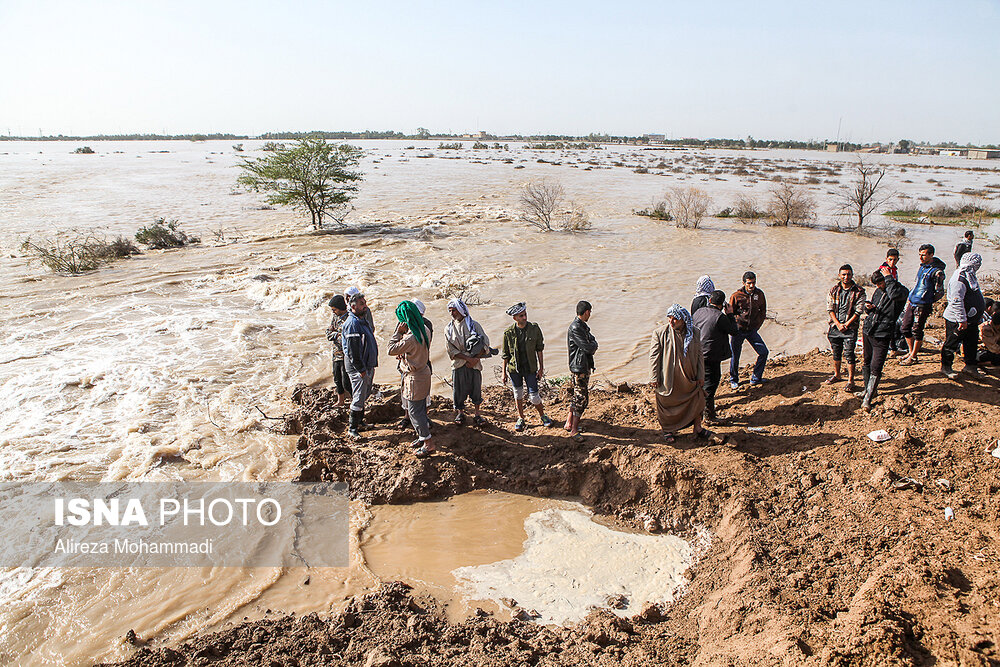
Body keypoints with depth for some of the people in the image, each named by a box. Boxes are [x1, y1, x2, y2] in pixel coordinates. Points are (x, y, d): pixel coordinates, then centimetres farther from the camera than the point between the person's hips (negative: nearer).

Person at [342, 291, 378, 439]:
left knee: (364, 394, 19)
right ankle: (352, 428, 4)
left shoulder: (363, 320, 12)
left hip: (368, 365, 10)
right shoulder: (352, 323, -19)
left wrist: (372, 364, 18)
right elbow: (352, 350, -22)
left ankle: (359, 421, 33)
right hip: (358, 366, -10)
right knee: (358, 398, -5)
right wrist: (361, 369, -21)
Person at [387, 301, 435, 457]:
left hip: (415, 377, -9)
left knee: (414, 411, 2)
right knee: (420, 409, 21)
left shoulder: (411, 338, -29)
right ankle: (422, 437, 35)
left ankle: (428, 444, 9)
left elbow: (391, 349, -20)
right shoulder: (424, 330, 0)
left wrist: (398, 331, -17)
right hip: (423, 371, 9)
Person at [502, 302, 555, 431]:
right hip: (514, 368, 1)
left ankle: (543, 416, 27)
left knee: (533, 396, 1)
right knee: (518, 393, 15)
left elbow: (539, 348, 1)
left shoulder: (535, 328, -8)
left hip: (530, 368, -1)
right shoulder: (508, 332, -9)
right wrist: (504, 372, 2)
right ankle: (520, 419, 33)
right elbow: (506, 354, 0)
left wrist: (541, 367, 1)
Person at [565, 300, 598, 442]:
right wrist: (593, 345, -2)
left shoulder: (583, 326, 13)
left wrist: (592, 346, -7)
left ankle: (569, 423, 30)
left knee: (578, 396, 18)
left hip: (585, 366, 10)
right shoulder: (575, 328, -21)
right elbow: (589, 348, -23)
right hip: (579, 368, -10)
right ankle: (574, 431, 1)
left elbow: (592, 341, 14)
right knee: (581, 398, -6)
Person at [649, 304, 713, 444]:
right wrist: (653, 377, -9)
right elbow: (654, 356, -7)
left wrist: (700, 376, 6)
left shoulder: (695, 333, -1)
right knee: (667, 404, 8)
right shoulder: (660, 333, -10)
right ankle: (668, 431, 30)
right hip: (668, 379, -3)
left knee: (696, 401, 9)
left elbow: (699, 355, 8)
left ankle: (698, 429, 28)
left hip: (689, 378, 3)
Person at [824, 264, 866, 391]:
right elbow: (830, 309, 2)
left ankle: (851, 381, -1)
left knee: (849, 353, -7)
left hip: (850, 327, -4)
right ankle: (836, 375, 32)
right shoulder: (834, 290, 5)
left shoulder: (859, 292, -5)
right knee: (836, 352, 15)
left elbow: (858, 311, -7)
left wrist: (846, 325, -13)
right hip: (835, 325, 4)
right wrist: (838, 324, -9)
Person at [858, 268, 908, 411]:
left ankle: (867, 399, -5)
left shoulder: (902, 291, -8)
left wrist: (889, 277, -21)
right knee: (867, 363, 18)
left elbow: (895, 295, -33)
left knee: (876, 368, -9)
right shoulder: (878, 291, 12)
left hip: (882, 336, -7)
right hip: (868, 331, 7)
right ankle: (867, 388, 36)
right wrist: (869, 308, -1)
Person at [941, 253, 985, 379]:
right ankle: (946, 367, 16)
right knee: (951, 344, 3)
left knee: (972, 342, 17)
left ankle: (971, 365, 30)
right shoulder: (959, 279, -23)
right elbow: (956, 301, -29)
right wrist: (962, 319, -28)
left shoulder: (969, 276, 11)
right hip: (956, 321, -10)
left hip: (971, 320, 10)